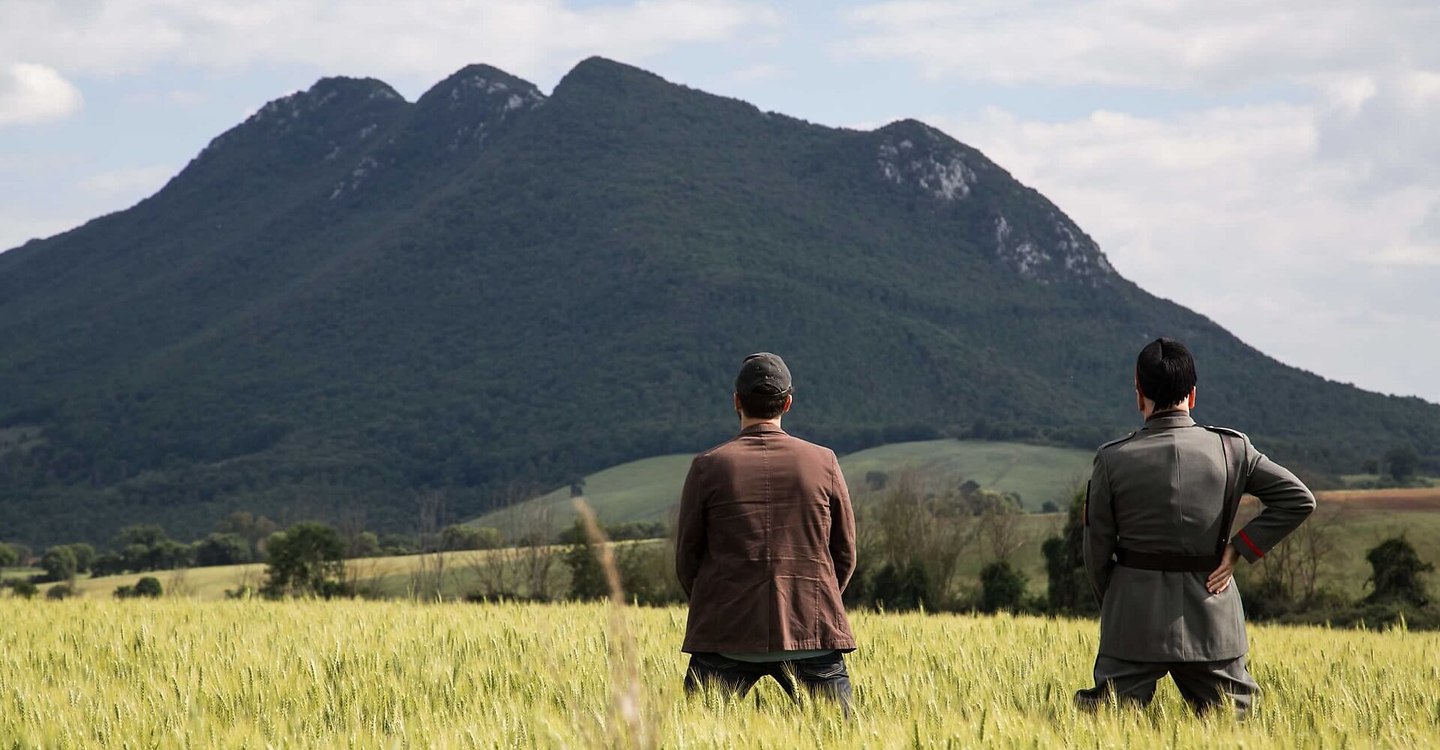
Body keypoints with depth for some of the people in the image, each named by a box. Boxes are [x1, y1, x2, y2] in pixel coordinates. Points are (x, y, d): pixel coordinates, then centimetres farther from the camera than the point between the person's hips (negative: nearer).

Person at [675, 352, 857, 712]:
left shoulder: (708, 466, 0)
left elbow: (686, 557, 6)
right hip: (812, 629, 1)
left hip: (727, 633, -1)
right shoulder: (823, 462, 3)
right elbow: (845, 552, 10)